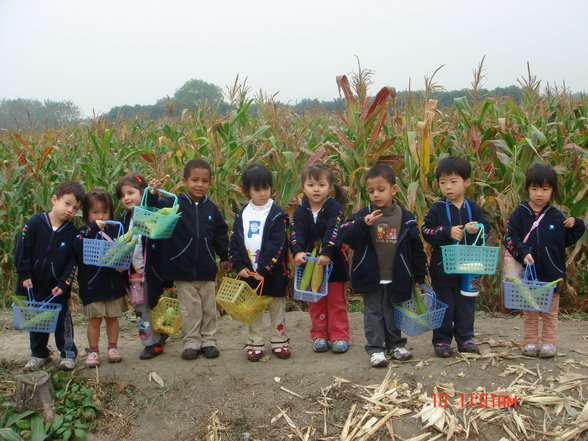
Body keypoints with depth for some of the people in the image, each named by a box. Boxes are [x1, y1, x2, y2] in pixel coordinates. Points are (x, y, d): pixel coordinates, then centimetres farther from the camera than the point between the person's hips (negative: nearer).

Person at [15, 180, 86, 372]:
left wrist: (63, 284, -11)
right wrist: (25, 275, -9)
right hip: (33, 285, 1)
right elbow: (21, 249, -6)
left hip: (58, 288, -1)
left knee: (62, 320, 8)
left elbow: (73, 261, -5)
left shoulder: (72, 232, -6)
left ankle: (68, 354, 22)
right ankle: (38, 355, 29)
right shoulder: (35, 223, -9)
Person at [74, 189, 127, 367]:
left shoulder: (116, 229, 6)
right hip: (92, 285, -3)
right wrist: (93, 227, -29)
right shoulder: (84, 231, -4)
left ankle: (113, 347, 27)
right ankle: (93, 351, 16)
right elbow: (79, 250, -23)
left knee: (112, 317, 13)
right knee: (94, 318, 2)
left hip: (114, 284, 3)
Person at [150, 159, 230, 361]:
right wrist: (153, 195, -35)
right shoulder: (174, 204, -6)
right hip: (183, 268, -3)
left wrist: (225, 257, 15)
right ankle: (191, 343, 18)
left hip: (206, 268, 3)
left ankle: (209, 341, 25)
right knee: (189, 308, 6)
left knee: (209, 307, 12)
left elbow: (221, 233, 12)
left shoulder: (211, 208, 4)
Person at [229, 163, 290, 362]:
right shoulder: (242, 215, 4)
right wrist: (240, 266, -8)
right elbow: (235, 243, 4)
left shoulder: (277, 215, -8)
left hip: (272, 273, -3)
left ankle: (279, 342, 23)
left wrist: (263, 270, -19)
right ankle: (255, 345, 21)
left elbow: (277, 245, -14)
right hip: (248, 273, 3)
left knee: (277, 309, 10)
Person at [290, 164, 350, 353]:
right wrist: (297, 252, -31)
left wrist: (326, 253, -36)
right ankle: (319, 336, 22)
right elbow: (296, 234, -12)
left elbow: (334, 233, -22)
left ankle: (339, 336, 17)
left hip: (333, 264, -3)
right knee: (315, 303, 11)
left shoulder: (335, 209, -9)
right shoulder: (300, 212, 0)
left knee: (337, 301, 8)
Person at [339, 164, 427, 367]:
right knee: (373, 313, 4)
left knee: (393, 312, 15)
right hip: (370, 278, -1)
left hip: (396, 279, 1)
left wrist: (419, 276, 5)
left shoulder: (405, 217, -3)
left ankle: (395, 345, 29)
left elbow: (416, 248, 3)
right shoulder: (363, 215, -6)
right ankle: (375, 349, 11)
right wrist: (363, 224, -31)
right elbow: (345, 236, -15)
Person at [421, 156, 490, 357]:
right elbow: (426, 231, -9)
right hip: (442, 266, -2)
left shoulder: (473, 208, 3)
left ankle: (465, 339, 25)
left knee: (466, 304, 12)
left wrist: (477, 229, -20)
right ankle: (441, 340, 16)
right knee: (444, 304, 6)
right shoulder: (437, 209, -4)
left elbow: (486, 229, 2)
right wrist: (448, 232, -20)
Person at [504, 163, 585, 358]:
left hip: (552, 274, 1)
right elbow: (510, 238, -9)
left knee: (550, 313, 12)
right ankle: (530, 342, 21)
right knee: (529, 313, 12)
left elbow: (567, 240, 9)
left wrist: (575, 226, -6)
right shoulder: (520, 214, -4)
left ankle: (549, 343, 22)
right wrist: (523, 253, -23)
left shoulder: (557, 216, 2)